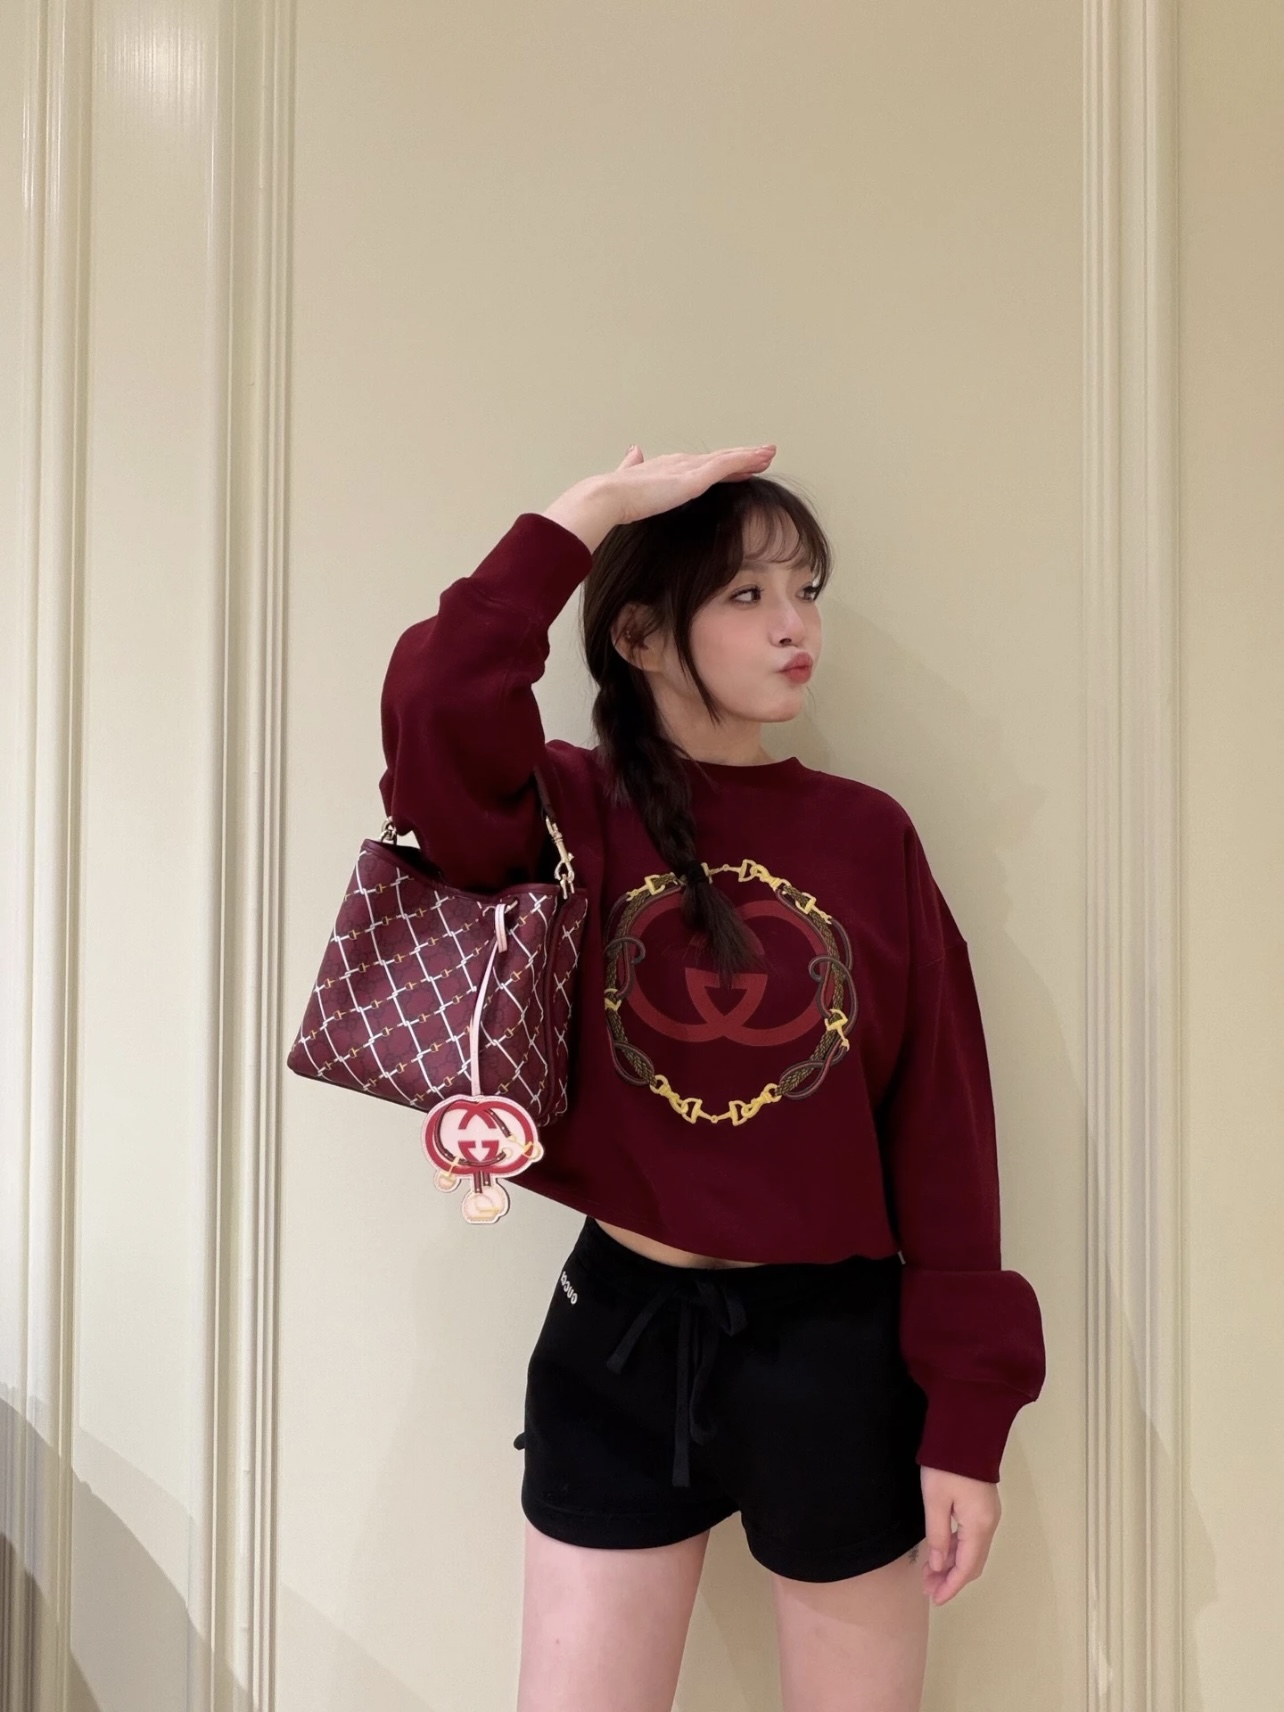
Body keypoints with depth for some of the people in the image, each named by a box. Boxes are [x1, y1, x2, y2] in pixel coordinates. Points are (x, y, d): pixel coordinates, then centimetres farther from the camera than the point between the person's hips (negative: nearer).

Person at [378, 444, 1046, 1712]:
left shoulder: (869, 836, -3)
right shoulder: (574, 813, -5)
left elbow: (941, 1128, -3)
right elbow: (434, 707, -27)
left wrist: (966, 1414, -5)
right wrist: (590, 512, -18)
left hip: (832, 1346, 1)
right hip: (616, 1334, 0)